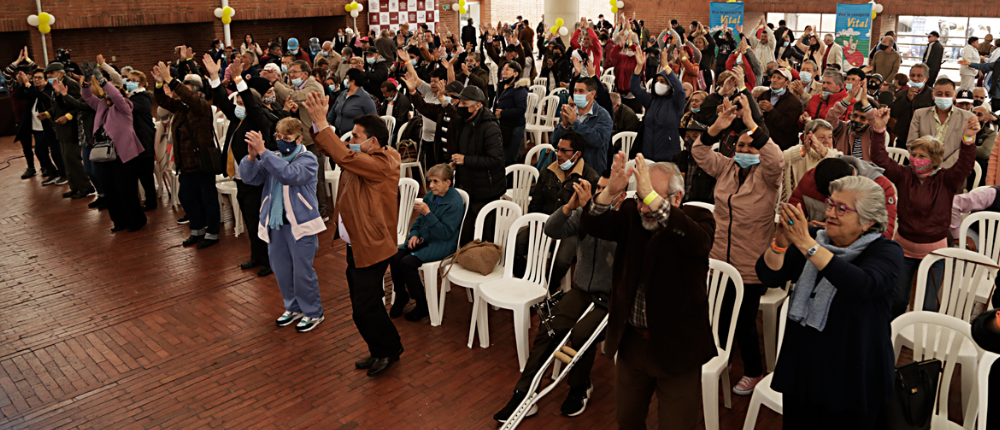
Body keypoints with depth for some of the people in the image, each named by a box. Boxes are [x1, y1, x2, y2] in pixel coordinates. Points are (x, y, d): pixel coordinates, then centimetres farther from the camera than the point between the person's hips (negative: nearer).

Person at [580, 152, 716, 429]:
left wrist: (651, 197, -45)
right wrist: (610, 193, -34)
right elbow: (589, 225, -14)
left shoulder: (697, 218, -12)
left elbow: (698, 240, -35)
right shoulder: (631, 214, -1)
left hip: (676, 345, -4)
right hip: (630, 341, 4)